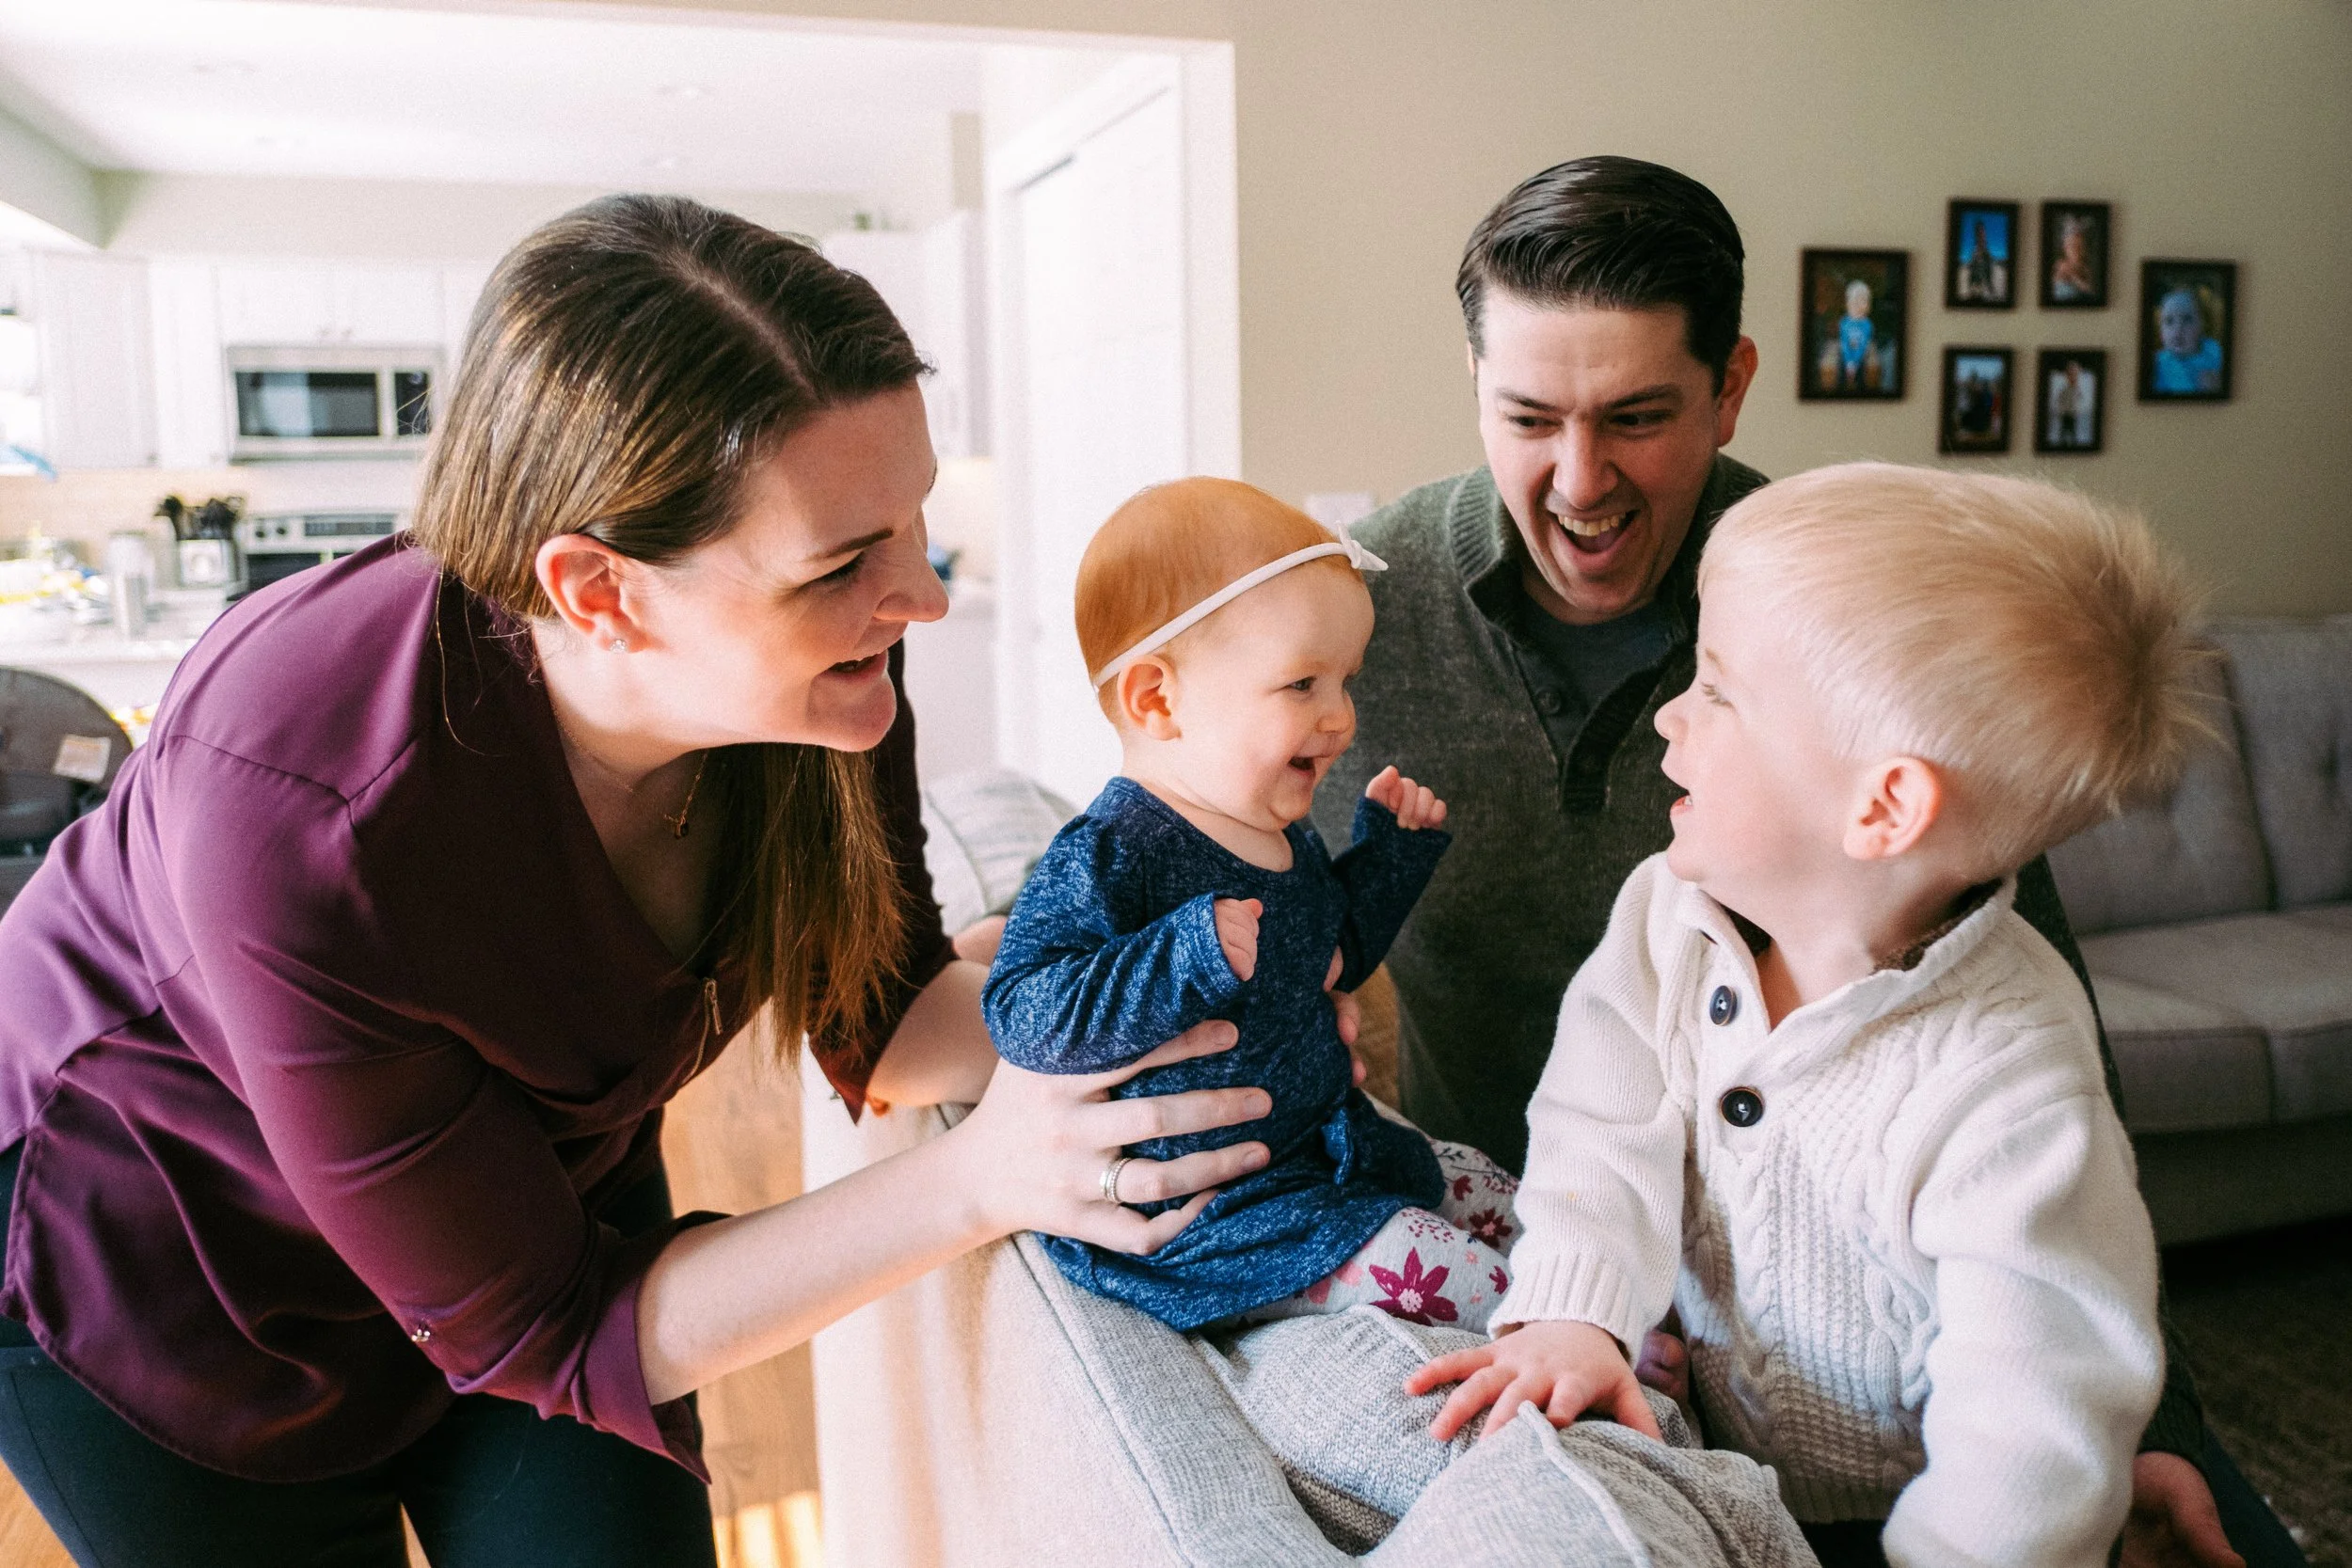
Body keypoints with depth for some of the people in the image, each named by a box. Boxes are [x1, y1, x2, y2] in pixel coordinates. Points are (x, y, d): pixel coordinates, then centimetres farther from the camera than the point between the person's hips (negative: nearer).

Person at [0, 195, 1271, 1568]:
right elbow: (535, 1328, -30)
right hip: (156, 1270, -3)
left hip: (548, 1178, 4)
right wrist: (980, 1180, -37)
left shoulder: (824, 666, -25)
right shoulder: (301, 821, -40)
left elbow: (878, 1022, -10)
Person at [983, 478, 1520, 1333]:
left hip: (1321, 1149, 10)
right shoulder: (1105, 854, -24)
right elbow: (1023, 1017, -30)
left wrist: (1389, 849, 11)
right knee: (1428, 1263, -17)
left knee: (1492, 1195, 14)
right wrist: (1186, 959, -40)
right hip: (1208, 1214, -10)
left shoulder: (1282, 835, 6)